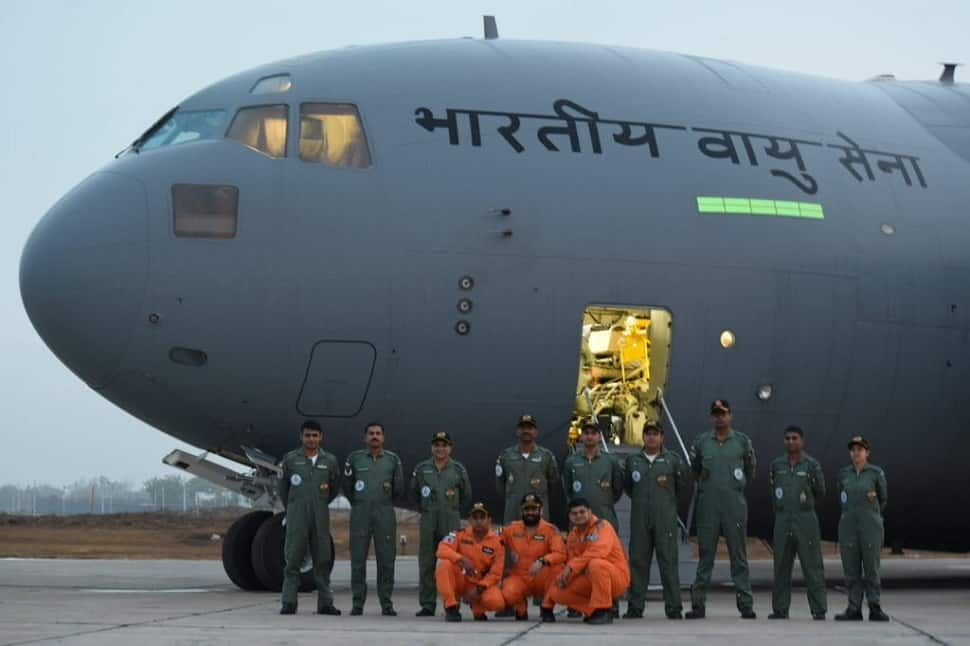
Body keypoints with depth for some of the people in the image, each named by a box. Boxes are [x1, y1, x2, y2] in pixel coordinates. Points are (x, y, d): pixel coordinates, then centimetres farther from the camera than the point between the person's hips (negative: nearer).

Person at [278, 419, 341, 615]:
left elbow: (334, 489, 19)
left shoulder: (330, 461, 6)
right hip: (297, 517, -2)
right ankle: (289, 604, -2)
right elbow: (283, 488, 13)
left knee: (323, 560, 4)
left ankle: (325, 603, 7)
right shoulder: (290, 459, 2)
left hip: (320, 517, 2)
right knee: (292, 560, -4)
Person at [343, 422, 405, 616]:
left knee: (386, 559, -2)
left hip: (385, 514, 0)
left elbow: (399, 489, 13)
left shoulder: (393, 460, 8)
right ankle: (358, 603, 2)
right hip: (360, 514, 0)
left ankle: (386, 603, 3)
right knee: (358, 558, -2)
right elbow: (347, 487, 12)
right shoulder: (354, 458, 6)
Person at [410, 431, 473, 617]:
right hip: (428, 523, 1)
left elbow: (466, 496, 15)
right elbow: (414, 494, 19)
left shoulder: (458, 469, 6)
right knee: (426, 564, 1)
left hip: (451, 524, -1)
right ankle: (427, 606, 5)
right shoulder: (421, 469, 8)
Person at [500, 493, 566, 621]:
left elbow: (560, 554, -21)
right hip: (519, 578, 1)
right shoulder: (511, 529, 2)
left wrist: (542, 561, -37)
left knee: (557, 567, -34)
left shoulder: (550, 530, -7)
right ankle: (521, 609, 7)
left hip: (542, 580, -1)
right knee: (508, 595, -33)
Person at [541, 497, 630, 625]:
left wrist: (571, 567, -30)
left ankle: (603, 611, -26)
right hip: (589, 580, 7)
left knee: (596, 564, -38)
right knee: (558, 592, -9)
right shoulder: (573, 535, 9)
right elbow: (571, 560, 11)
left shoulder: (601, 526, -14)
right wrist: (563, 576, -12)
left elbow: (598, 552, -31)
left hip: (617, 578, -7)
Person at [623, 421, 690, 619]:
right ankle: (635, 607, 8)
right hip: (640, 519, 2)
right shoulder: (633, 460, 10)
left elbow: (684, 488, 9)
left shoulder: (673, 460, 4)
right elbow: (627, 486, 21)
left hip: (665, 519, -2)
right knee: (638, 562, 3)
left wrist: (670, 505, 10)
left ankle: (673, 608, -2)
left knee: (668, 562, -4)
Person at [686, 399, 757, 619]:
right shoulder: (701, 442, 8)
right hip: (708, 506, 1)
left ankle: (745, 604, 2)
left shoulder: (742, 441, 5)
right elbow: (694, 471, 20)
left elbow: (750, 470, 16)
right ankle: (698, 605, 5)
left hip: (735, 505, -1)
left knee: (739, 555, 1)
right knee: (705, 556, 3)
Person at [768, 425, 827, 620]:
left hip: (806, 520, -3)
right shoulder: (776, 465, 8)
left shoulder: (812, 465, -3)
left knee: (812, 566, -4)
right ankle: (780, 609, 9)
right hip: (782, 521, 3)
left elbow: (820, 493, 7)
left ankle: (819, 611, -2)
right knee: (781, 566, 3)